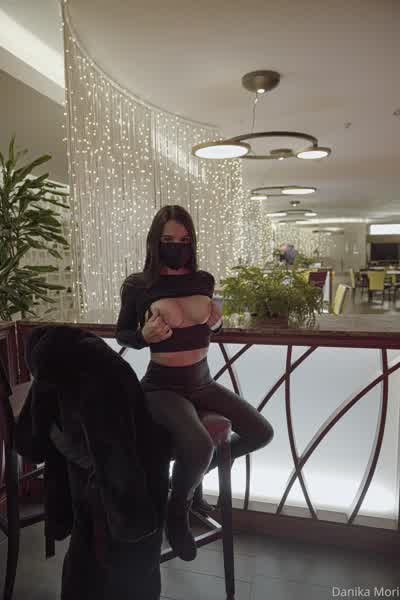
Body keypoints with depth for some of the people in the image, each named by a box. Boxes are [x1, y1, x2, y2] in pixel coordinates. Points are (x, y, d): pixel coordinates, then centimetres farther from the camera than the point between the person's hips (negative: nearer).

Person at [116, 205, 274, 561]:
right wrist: (145, 336, -20)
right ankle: (177, 511, 6)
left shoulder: (204, 280, 2)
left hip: (203, 382, 6)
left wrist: (216, 323, -6)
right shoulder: (137, 286, -11)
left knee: (262, 433, 6)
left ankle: (194, 471, 28)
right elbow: (122, 334, 2)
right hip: (163, 387, -6)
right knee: (200, 447, -31)